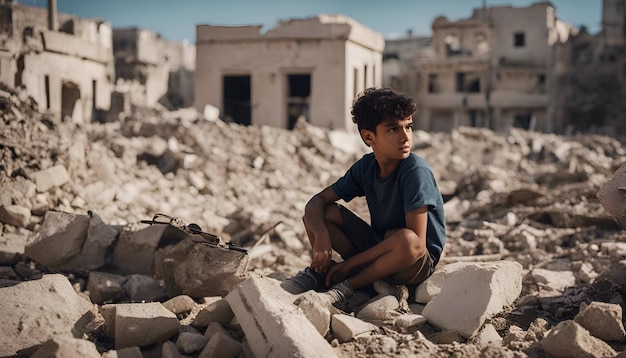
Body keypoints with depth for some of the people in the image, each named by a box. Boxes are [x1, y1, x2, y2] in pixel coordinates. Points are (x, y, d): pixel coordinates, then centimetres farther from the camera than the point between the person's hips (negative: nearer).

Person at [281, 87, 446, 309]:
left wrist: (350, 263, -23)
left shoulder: (416, 171, -24)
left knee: (407, 240, -40)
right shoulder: (366, 167, -5)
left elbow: (416, 242, -29)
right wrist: (321, 234, -26)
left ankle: (348, 286, -18)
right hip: (378, 249, 5)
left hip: (419, 262, -5)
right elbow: (318, 200, -1)